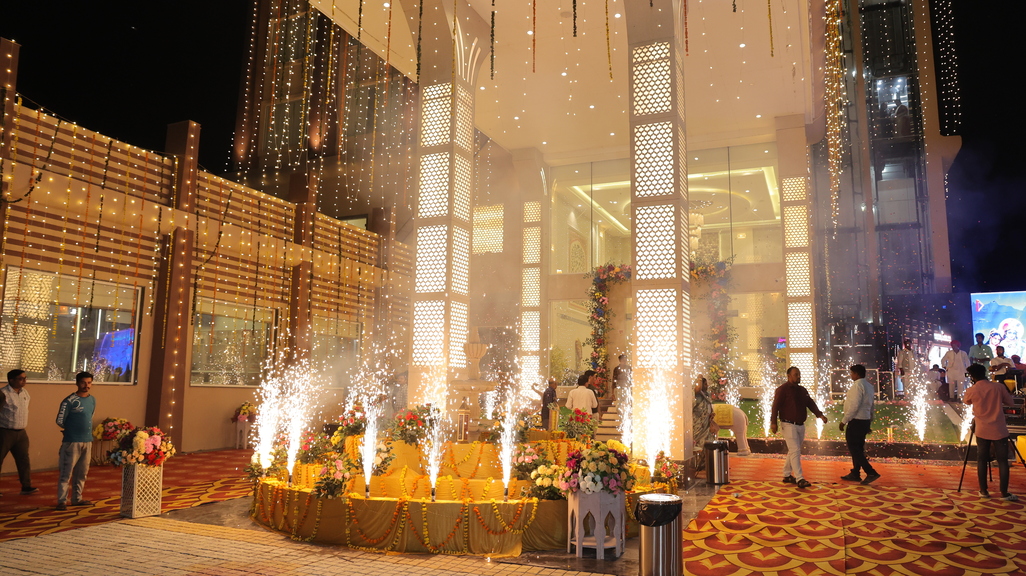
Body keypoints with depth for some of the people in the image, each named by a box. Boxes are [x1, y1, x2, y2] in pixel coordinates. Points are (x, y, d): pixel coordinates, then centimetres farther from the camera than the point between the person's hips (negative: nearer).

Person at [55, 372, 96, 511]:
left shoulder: (93, 400, 10)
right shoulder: (69, 401, -12)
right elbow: (60, 421, -9)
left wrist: (86, 430, 12)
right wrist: (73, 429, 2)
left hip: (87, 441, 7)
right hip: (72, 442, -7)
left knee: (82, 472, 13)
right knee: (66, 473, -2)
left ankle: (77, 498, 23)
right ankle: (62, 501, 5)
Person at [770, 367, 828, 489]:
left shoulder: (802, 390, 14)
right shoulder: (782, 389, -9)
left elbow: (811, 403, 9)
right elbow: (775, 406, -13)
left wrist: (820, 415, -8)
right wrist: (773, 422, -20)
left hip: (800, 425, 8)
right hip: (789, 425, -8)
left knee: (793, 451, 13)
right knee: (795, 451, -11)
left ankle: (787, 475, 23)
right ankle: (799, 479, -11)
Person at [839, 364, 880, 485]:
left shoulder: (857, 385, -17)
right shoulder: (868, 386, 13)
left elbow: (854, 406, -23)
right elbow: (871, 406, 18)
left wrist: (844, 421, -18)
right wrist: (869, 422, 23)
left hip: (856, 421, -10)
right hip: (865, 421, 10)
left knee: (854, 449, -4)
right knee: (858, 449, 15)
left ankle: (871, 473, -9)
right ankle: (855, 474, 22)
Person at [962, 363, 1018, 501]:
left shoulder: (971, 390, -5)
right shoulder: (999, 387, -5)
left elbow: (966, 401, 17)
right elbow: (1011, 402, 8)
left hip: (982, 431, 0)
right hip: (999, 430, 0)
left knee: (982, 460, 9)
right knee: (1003, 461, 6)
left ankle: (983, 491, 11)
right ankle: (1004, 493, 6)